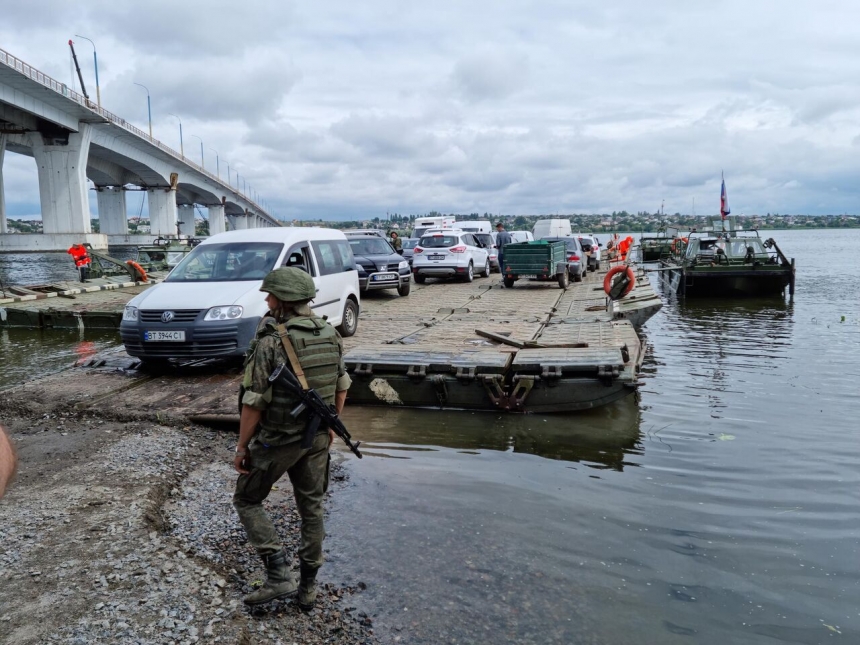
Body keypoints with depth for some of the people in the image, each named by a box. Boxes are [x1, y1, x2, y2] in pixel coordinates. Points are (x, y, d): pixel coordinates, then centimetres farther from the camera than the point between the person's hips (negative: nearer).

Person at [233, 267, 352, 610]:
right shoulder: (330, 334, -1)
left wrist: (241, 447, -8)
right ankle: (308, 586, 27)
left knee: (247, 501, 15)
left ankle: (279, 575, 7)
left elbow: (254, 402, -19)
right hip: (317, 437, 6)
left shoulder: (270, 341, -20)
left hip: (277, 439, -6)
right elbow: (341, 386, 8)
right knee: (312, 508, 17)